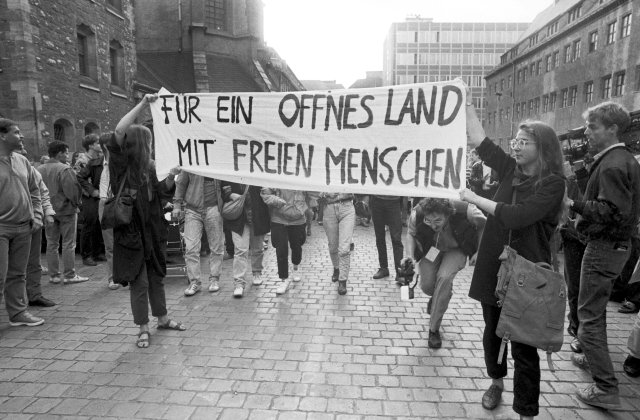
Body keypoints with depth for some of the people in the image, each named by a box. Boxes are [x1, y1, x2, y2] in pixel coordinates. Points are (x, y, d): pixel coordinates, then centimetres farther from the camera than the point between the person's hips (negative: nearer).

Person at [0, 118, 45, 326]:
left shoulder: (22, 161, 10)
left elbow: (34, 191, 16)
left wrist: (36, 217, 7)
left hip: (23, 227, 5)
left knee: (18, 274, 13)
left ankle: (18, 312, 23)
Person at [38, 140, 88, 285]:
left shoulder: (39, 169, 2)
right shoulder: (64, 169, -16)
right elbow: (72, 190, -19)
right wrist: (76, 202, -1)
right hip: (65, 210, -6)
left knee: (51, 243, 13)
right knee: (68, 244, 3)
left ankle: (54, 275, 19)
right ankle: (69, 275, 7)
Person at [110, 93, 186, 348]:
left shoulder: (149, 167, 7)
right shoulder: (120, 164, -8)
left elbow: (161, 193, 8)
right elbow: (119, 131, -23)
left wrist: (170, 177, -10)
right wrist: (142, 104, -22)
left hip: (153, 230, 5)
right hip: (131, 231, -5)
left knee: (156, 276, 16)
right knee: (138, 281, 2)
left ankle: (162, 319, 32)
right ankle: (143, 329, 16)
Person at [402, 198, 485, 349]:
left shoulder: (465, 211, -37)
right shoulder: (416, 214, -33)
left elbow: (484, 225, -14)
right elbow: (411, 234, -10)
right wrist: (409, 255, -25)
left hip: (456, 250, -2)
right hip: (430, 247, 2)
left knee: (444, 277, -25)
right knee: (427, 285, -6)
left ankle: (434, 329, -7)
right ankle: (440, 296, 37)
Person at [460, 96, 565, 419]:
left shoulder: (552, 182, -12)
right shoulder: (510, 169, 5)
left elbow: (516, 216, -24)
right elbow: (478, 139, 4)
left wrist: (475, 199, -16)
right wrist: (466, 103, 3)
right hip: (493, 268, 5)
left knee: (523, 345, 3)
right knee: (492, 331, 19)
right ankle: (496, 382, 42)